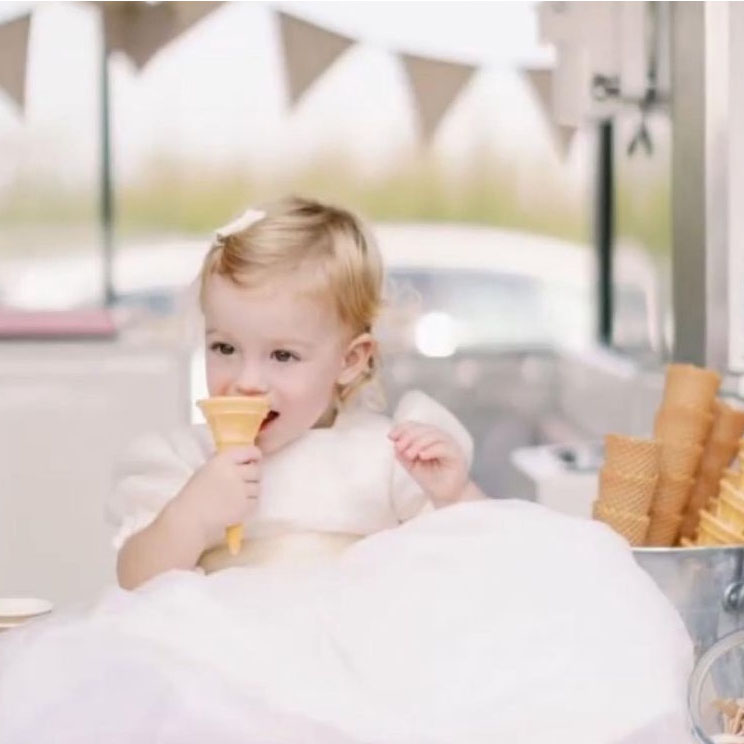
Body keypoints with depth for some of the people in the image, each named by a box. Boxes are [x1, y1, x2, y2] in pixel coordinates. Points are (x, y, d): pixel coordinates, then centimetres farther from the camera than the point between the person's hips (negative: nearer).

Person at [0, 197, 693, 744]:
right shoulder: (180, 461, 19)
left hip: (375, 627, 1)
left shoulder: (389, 448, 17)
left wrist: (453, 494, -8)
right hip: (233, 639, -1)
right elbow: (137, 583, 7)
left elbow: (476, 555, 12)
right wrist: (190, 517, -12)